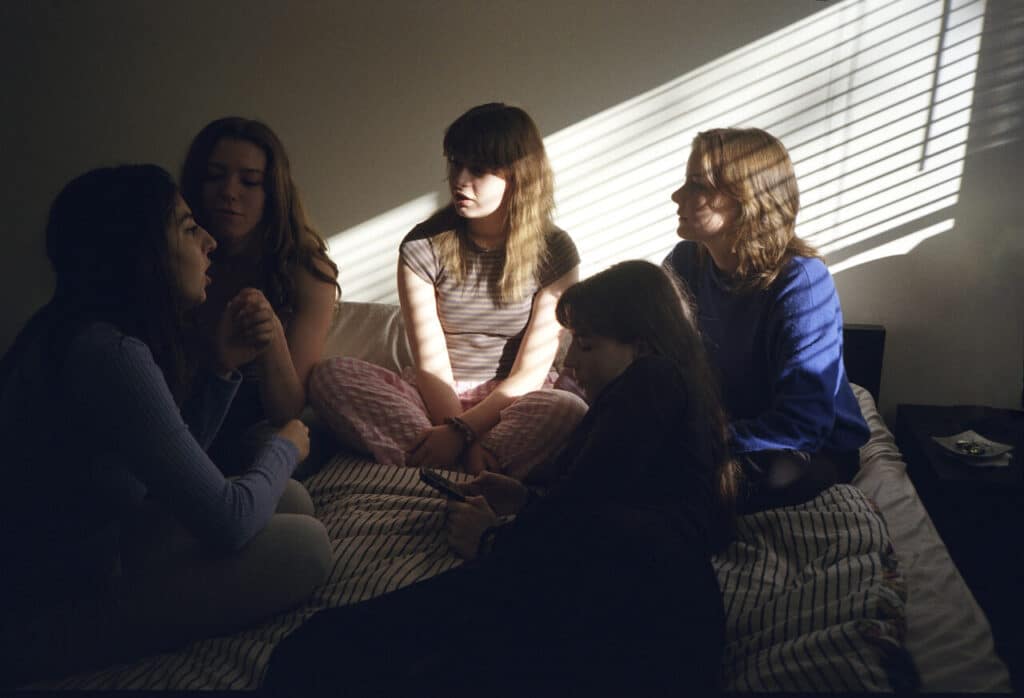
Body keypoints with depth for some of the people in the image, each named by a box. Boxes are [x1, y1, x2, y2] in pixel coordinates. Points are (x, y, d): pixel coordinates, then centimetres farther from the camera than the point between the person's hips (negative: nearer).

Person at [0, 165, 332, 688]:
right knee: (304, 546, -16)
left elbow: (178, 464, 11)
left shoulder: (85, 331, 4)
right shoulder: (108, 354, -27)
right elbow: (226, 521, -24)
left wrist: (225, 365, -2)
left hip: (91, 547, 9)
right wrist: (285, 448, -4)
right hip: (47, 619, -9)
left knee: (292, 501, 5)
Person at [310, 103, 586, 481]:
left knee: (569, 409, -35)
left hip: (512, 404, -1)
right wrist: (466, 444, -24)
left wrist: (460, 431, -22)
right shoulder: (424, 246, -3)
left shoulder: (554, 252, -4)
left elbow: (530, 373, -9)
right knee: (331, 375, -24)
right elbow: (431, 365, -9)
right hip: (435, 401, 2)